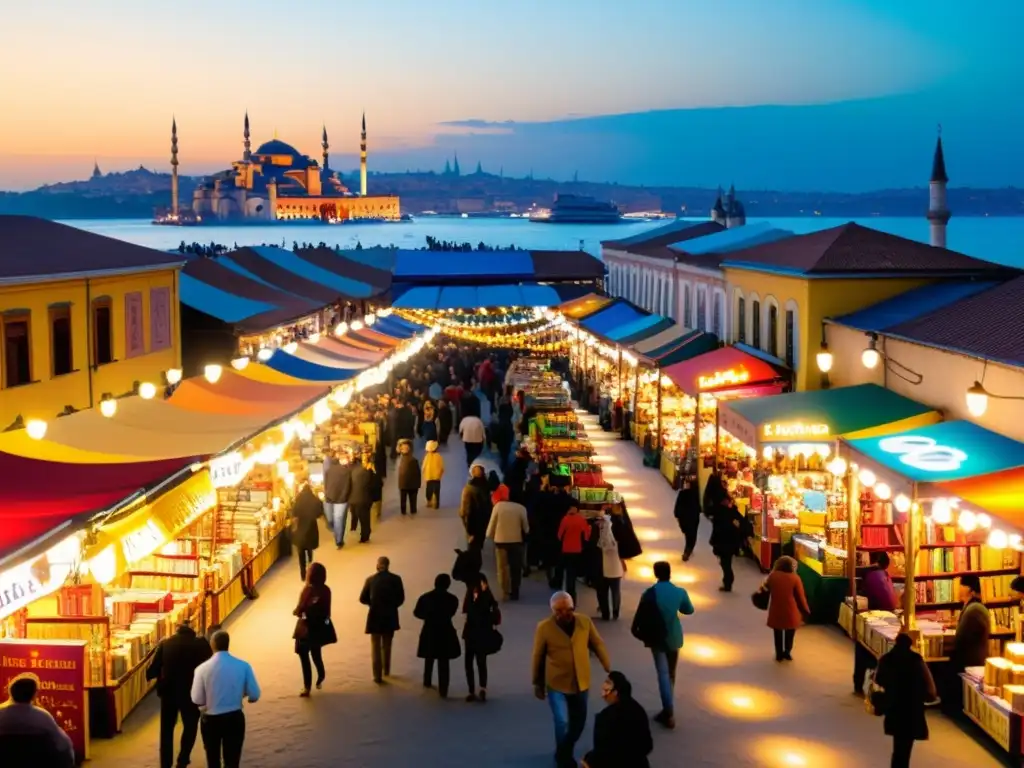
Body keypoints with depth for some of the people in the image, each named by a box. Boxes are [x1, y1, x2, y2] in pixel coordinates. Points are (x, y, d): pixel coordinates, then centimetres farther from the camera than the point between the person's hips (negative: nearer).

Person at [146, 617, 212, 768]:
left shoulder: (165, 643, -3)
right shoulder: (200, 643, -7)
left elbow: (154, 668, -5)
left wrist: (148, 674, 16)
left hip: (169, 691, 2)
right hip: (191, 692, -2)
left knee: (167, 729, 15)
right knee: (190, 726, 16)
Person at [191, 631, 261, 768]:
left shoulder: (203, 668, -15)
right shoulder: (243, 666, -10)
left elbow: (197, 700, -11)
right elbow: (254, 696, -5)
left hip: (210, 719, 0)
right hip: (234, 718, 0)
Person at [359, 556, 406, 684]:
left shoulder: (371, 579, -6)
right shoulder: (396, 579, -6)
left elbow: (363, 599, -1)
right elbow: (401, 598, -3)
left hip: (375, 617, -1)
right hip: (390, 617, 1)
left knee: (376, 647, 7)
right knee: (387, 646, 21)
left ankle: (378, 676, 1)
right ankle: (386, 671, 33)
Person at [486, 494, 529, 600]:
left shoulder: (498, 506, -9)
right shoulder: (521, 508, -8)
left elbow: (492, 523, -4)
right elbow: (526, 527, 0)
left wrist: (489, 535, 12)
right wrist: (526, 532, 22)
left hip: (500, 540, 0)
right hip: (516, 540, 0)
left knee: (503, 567, 10)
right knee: (516, 568, 13)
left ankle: (505, 592, 8)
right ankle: (514, 592, 15)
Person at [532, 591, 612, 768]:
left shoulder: (585, 622, -9)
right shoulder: (544, 628, -15)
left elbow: (598, 645, 3)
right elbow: (538, 657, -5)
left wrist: (609, 668, 1)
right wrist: (537, 683, 2)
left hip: (581, 683, 3)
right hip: (556, 685, -3)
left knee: (579, 723, 14)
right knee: (562, 722, -10)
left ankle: (567, 752, 39)